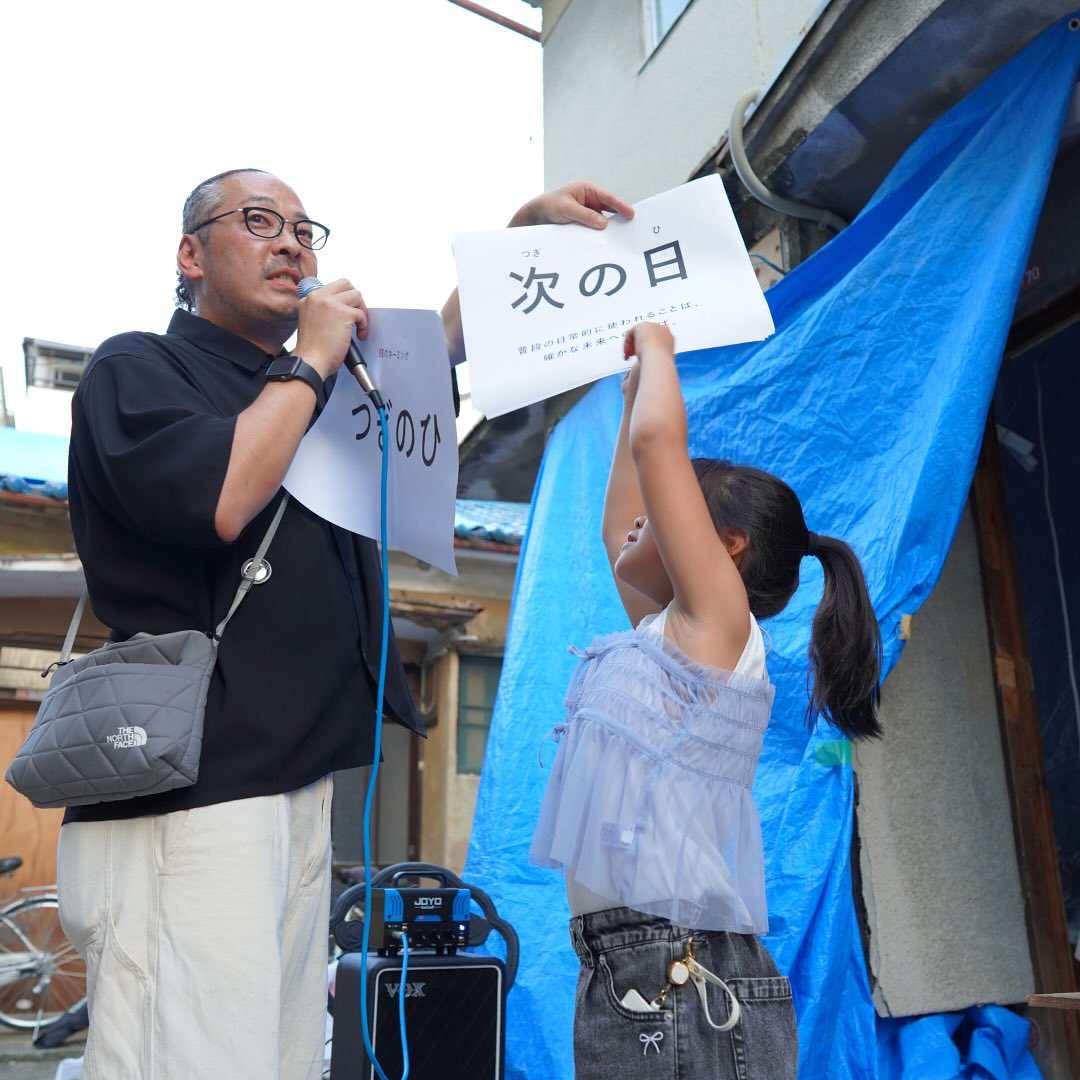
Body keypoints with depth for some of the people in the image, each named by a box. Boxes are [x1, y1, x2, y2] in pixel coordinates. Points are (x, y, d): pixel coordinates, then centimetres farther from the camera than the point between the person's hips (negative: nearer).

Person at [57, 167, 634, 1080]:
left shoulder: (304, 390, 24)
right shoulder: (139, 368, 2)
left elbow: (436, 349, 33)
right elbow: (216, 500, -18)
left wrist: (527, 226, 25)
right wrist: (309, 363, -4)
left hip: (292, 790, 8)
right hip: (185, 795, -7)